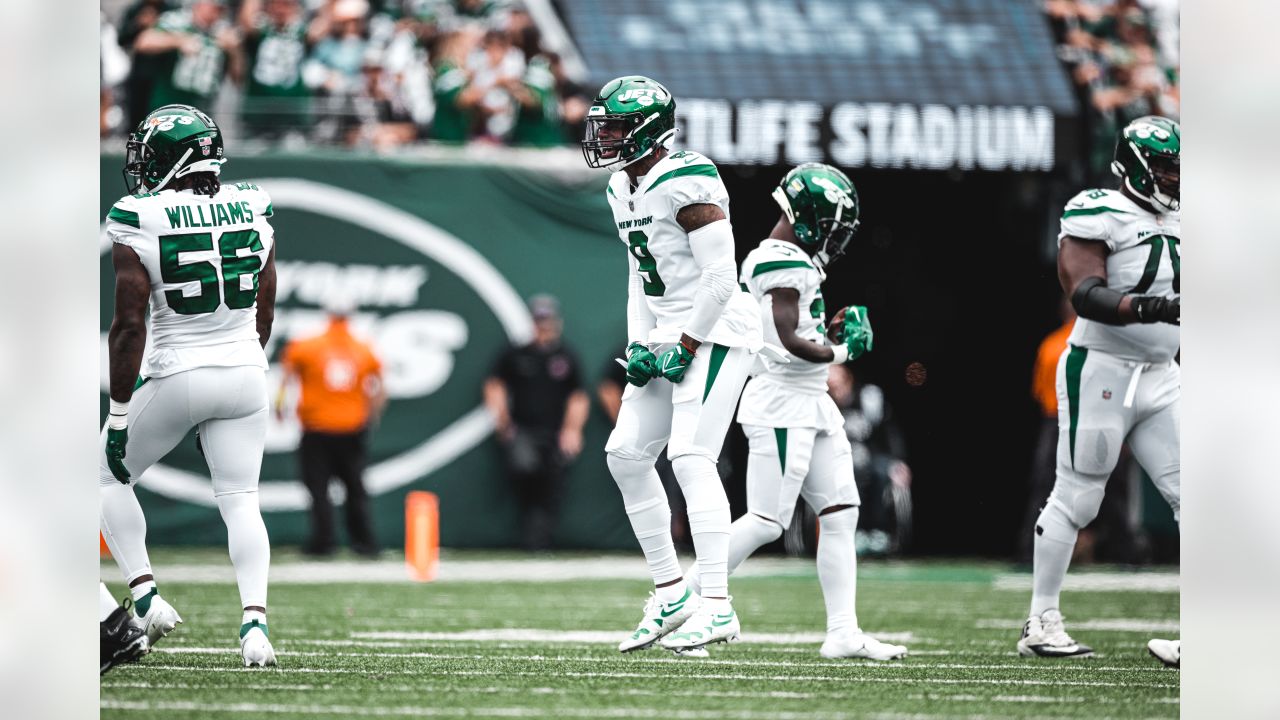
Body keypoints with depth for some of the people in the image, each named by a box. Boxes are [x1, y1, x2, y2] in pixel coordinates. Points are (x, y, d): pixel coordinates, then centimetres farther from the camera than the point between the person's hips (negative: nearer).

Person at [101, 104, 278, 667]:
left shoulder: (140, 224, -14)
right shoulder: (252, 212, 1)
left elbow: (130, 325, -15)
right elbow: (264, 312, 9)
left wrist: (119, 414, -10)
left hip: (175, 377, -4)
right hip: (244, 373, 4)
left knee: (109, 479, 16)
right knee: (240, 500, 8)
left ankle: (145, 597, 6)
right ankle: (254, 621, -9)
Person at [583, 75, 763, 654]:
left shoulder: (686, 184, -17)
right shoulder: (623, 191, 12)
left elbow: (720, 279, -19)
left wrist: (685, 346, -16)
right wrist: (639, 345, 9)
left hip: (714, 332, -10)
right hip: (666, 335, 10)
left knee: (690, 456, -17)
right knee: (626, 453, 5)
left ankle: (717, 607, -18)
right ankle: (670, 594, 15)